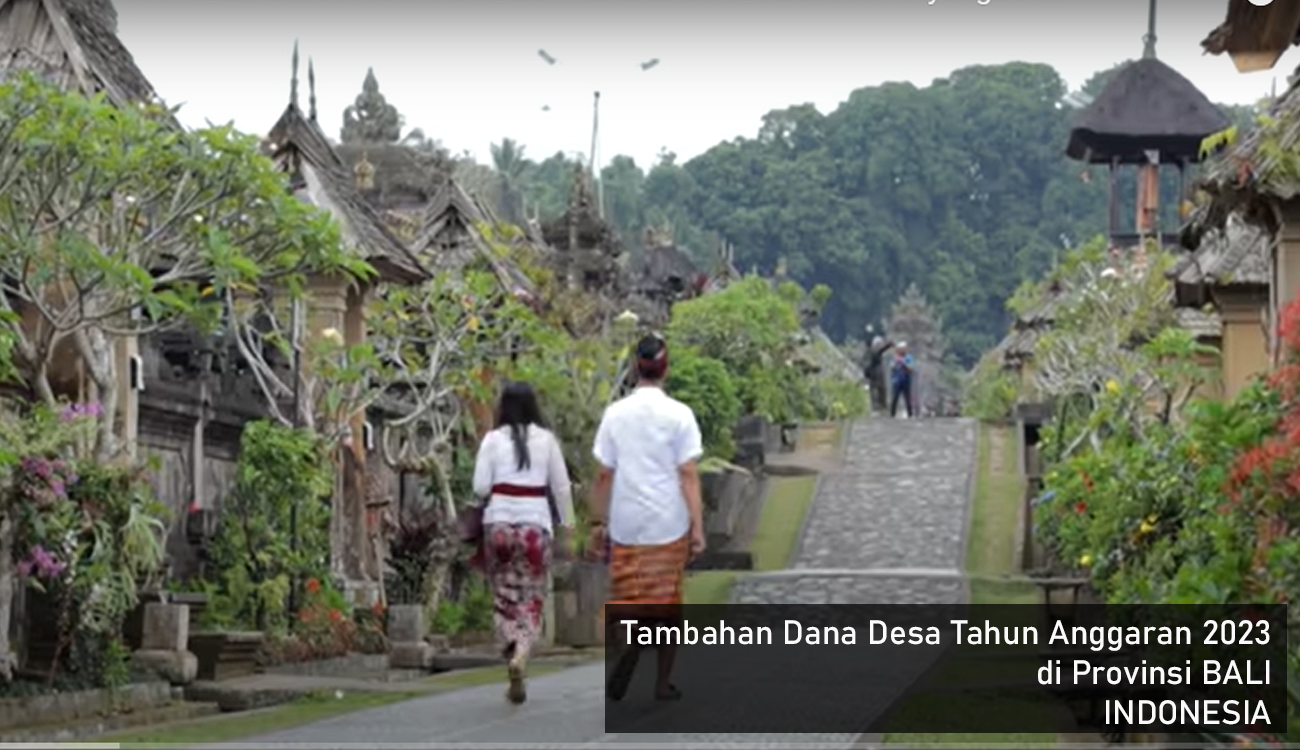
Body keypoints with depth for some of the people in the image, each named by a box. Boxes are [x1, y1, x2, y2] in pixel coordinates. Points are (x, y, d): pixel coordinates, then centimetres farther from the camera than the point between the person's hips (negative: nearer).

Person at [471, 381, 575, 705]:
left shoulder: (493, 439, -1)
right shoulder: (546, 439, 1)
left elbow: (480, 487, -4)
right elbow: (561, 487, 3)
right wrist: (567, 523, 14)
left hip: (499, 523, 0)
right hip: (536, 524, 0)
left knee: (504, 596, 12)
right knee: (532, 598, 5)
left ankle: (512, 652, 2)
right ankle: (520, 656, -17)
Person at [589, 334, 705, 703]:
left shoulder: (615, 413, 0)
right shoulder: (679, 414, -7)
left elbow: (604, 475, 1)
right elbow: (688, 475, -9)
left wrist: (598, 523, 10)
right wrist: (698, 527, -6)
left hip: (626, 524, 1)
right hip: (669, 524, -1)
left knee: (628, 599, 12)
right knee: (666, 603, 11)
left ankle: (628, 650, -16)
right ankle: (663, 683, 15)